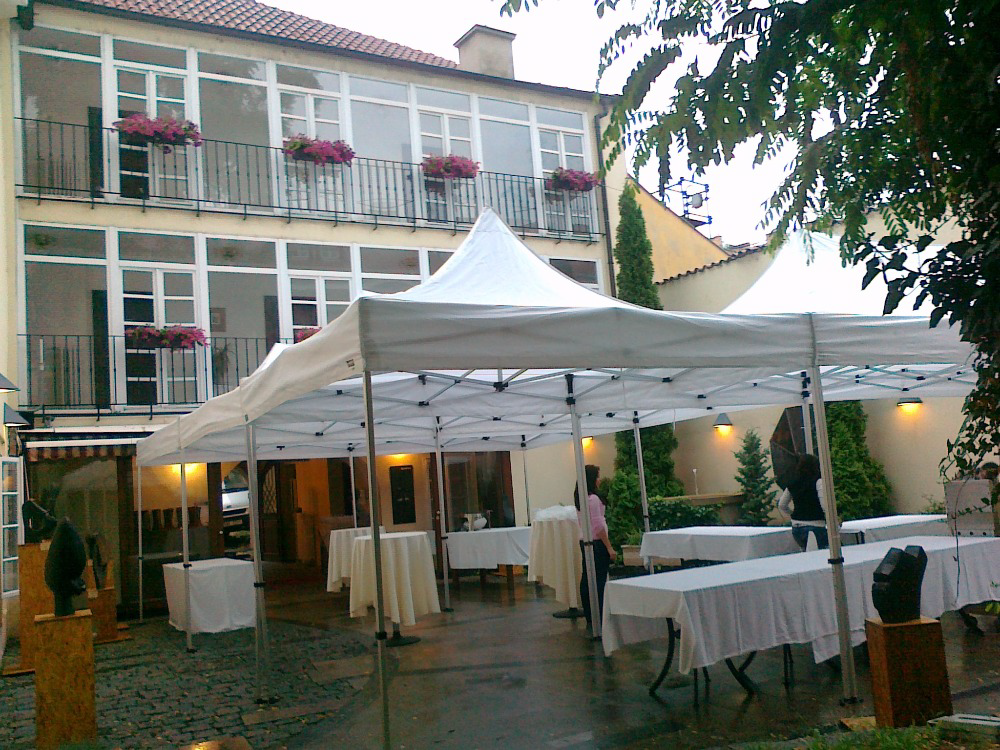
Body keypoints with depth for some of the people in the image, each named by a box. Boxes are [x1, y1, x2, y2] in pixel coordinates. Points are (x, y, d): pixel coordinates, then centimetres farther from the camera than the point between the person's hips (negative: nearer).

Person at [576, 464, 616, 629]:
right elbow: (599, 526, -18)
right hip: (596, 543, -9)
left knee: (586, 579, 10)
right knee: (599, 582, -5)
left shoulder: (579, 498, 10)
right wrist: (609, 547, -14)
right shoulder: (592, 499, -17)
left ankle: (589, 618, 17)